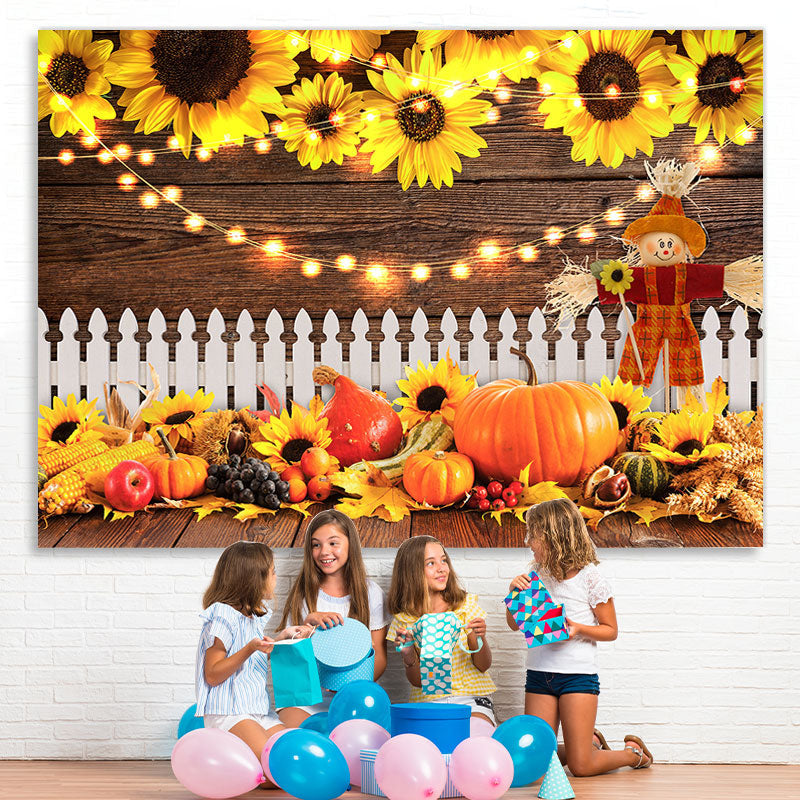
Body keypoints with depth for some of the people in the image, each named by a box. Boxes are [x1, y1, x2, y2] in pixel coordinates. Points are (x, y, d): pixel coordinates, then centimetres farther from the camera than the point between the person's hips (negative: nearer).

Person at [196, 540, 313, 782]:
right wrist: (249, 650, -24)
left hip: (258, 711, 9)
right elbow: (212, 676, -14)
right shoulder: (223, 618, -12)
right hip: (227, 714, -9)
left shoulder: (254, 617, 15)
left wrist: (282, 638, 19)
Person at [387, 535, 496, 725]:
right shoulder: (404, 620, 2)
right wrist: (408, 655, -17)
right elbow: (418, 681, 3)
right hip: (428, 700, 0)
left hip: (471, 698, 0)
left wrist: (480, 639, -18)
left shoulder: (467, 605, 2)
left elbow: (483, 666, 3)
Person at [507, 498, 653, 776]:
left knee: (581, 767, -5)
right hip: (539, 675, 5)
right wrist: (515, 592, -6)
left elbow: (610, 630, -1)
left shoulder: (590, 578, -8)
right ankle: (590, 741, 29)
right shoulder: (538, 575, 5)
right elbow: (515, 624, 12)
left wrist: (578, 629, -19)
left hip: (578, 675, -5)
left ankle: (634, 752, 22)